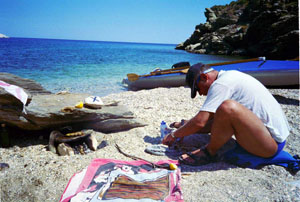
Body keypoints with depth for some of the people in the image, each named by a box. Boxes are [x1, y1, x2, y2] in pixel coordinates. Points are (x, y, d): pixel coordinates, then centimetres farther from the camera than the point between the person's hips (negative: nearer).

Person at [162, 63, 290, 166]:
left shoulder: (221, 84, -17)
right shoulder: (229, 75, 13)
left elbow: (200, 122, -22)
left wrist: (174, 135, -7)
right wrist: (184, 125, 19)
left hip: (272, 143, -10)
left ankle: (209, 152, -10)